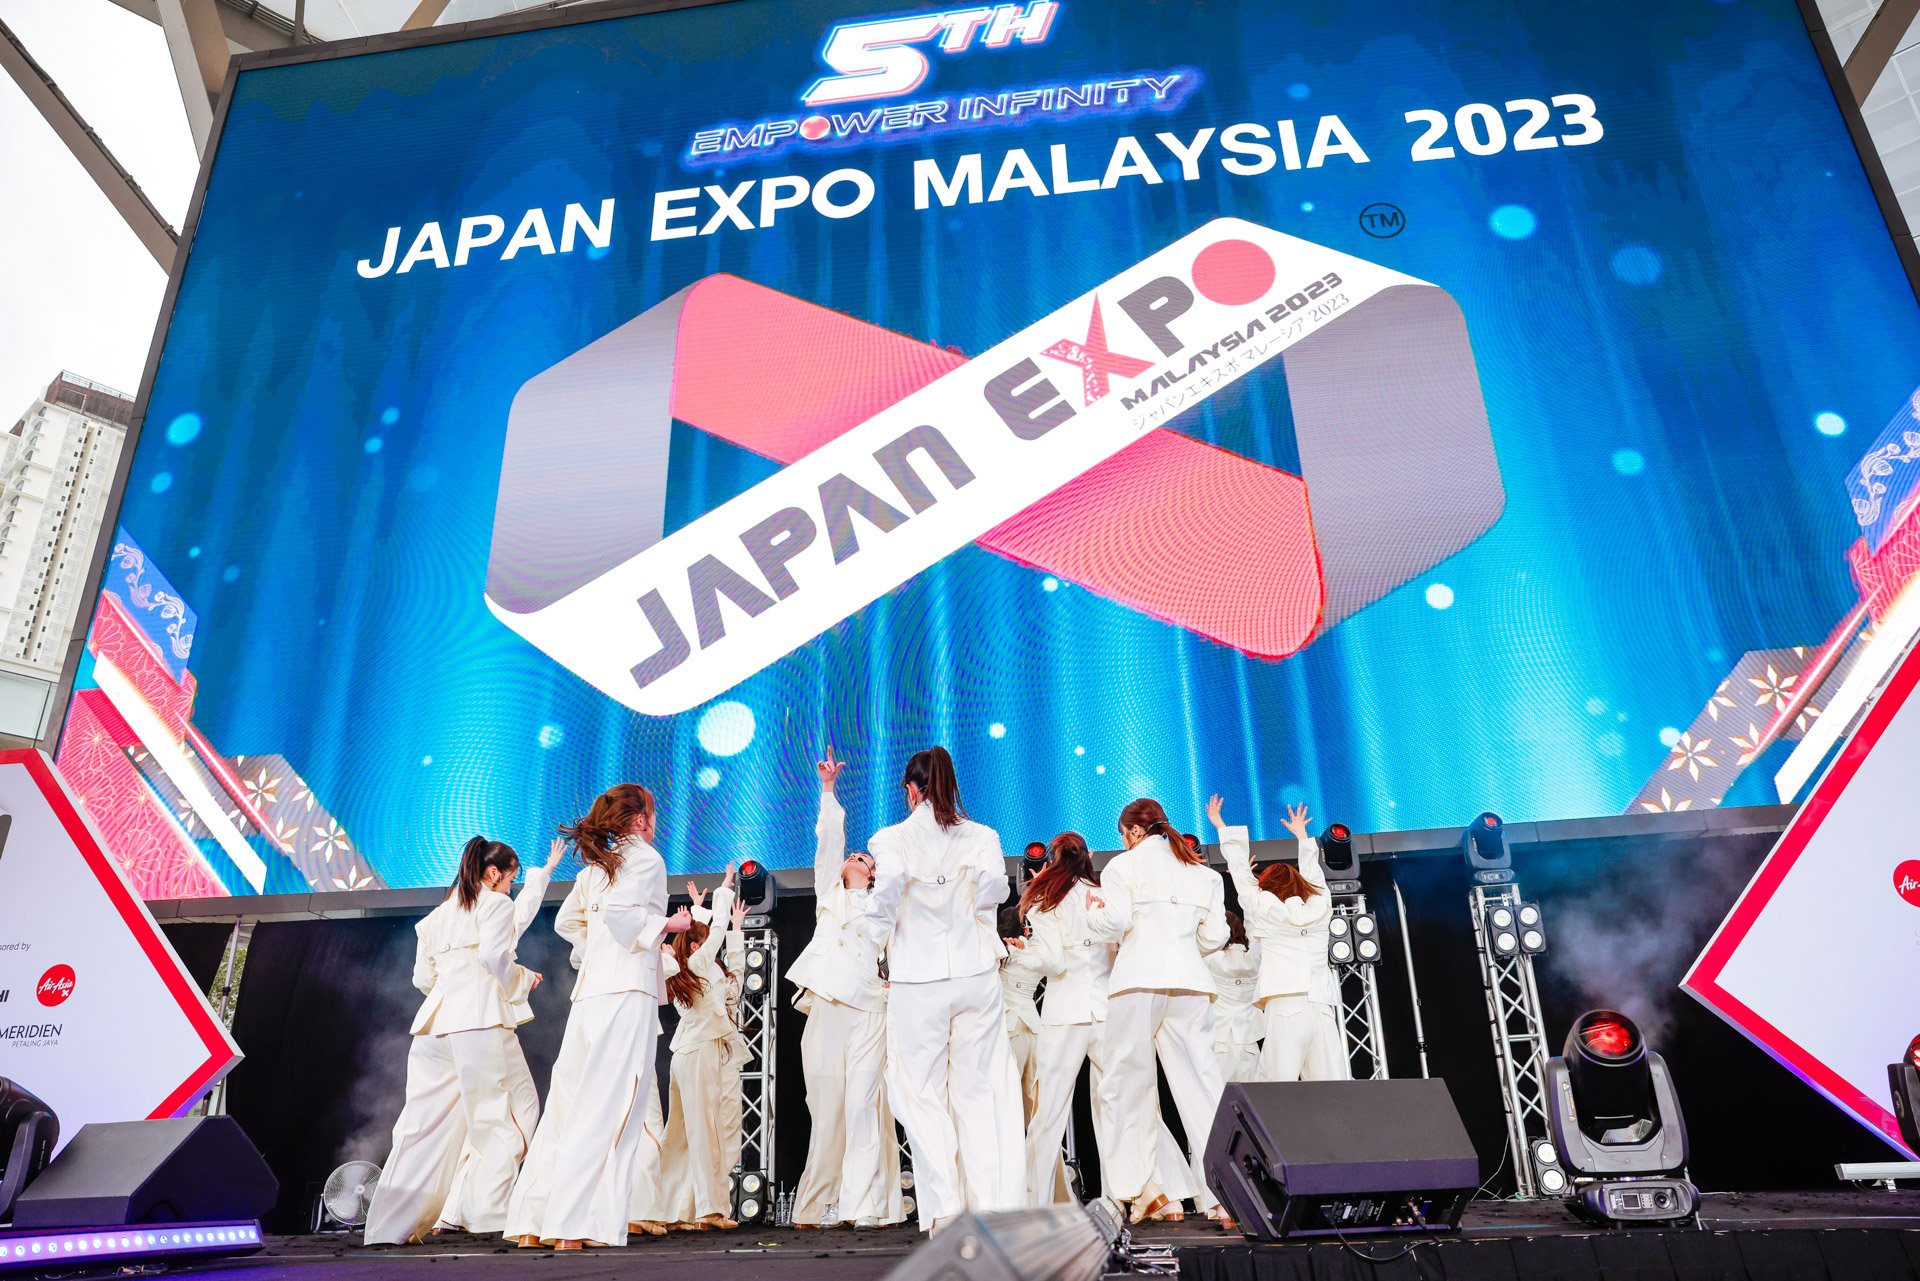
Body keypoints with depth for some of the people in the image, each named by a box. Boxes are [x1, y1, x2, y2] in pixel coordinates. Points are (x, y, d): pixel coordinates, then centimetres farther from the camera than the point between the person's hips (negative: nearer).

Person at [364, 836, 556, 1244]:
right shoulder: (496, 904, 2)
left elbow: (422, 976, 22)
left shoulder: (439, 913, 24)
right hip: (481, 1018, -7)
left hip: (435, 1022, 7)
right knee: (507, 1111, 1)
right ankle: (486, 1211, -6)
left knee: (427, 1122, 10)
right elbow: (494, 953, -14)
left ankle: (390, 1225, 9)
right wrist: (523, 980, 2)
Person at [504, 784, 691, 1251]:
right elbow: (618, 909, -20)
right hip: (628, 991, -8)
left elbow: (567, 921, 26)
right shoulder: (647, 858, -4)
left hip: (590, 992, 8)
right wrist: (664, 924, -8)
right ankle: (575, 1225, -8)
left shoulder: (596, 866, 20)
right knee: (608, 1111, -6)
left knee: (569, 1104, 11)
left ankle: (531, 1223, 13)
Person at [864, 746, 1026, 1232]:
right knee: (981, 1090, 9)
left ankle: (944, 1208, 4)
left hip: (917, 980, -2)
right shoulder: (983, 836, 2)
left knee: (924, 1093, 8)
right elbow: (994, 885, -12)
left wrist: (880, 938, -3)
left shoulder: (892, 838, -5)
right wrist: (970, 913, 8)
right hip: (976, 974, 2)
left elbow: (888, 886, -20)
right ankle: (996, 1202, 7)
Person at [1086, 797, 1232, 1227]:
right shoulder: (1203, 871, 19)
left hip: (1139, 979, -4)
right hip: (1189, 981, 4)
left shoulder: (1124, 864, 5)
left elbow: (1115, 921, -7)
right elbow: (1214, 936, 14)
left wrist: (1093, 909, 12)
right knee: (1201, 1084, 4)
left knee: (1127, 1083, 3)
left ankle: (1136, 1186, -3)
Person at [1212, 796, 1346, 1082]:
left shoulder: (1266, 909, 5)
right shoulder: (1319, 907, 14)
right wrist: (1302, 835, 48)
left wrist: (1222, 827, 24)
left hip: (1285, 1008, -4)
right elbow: (1313, 877, 32)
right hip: (1323, 1010, 4)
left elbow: (1242, 873, 14)